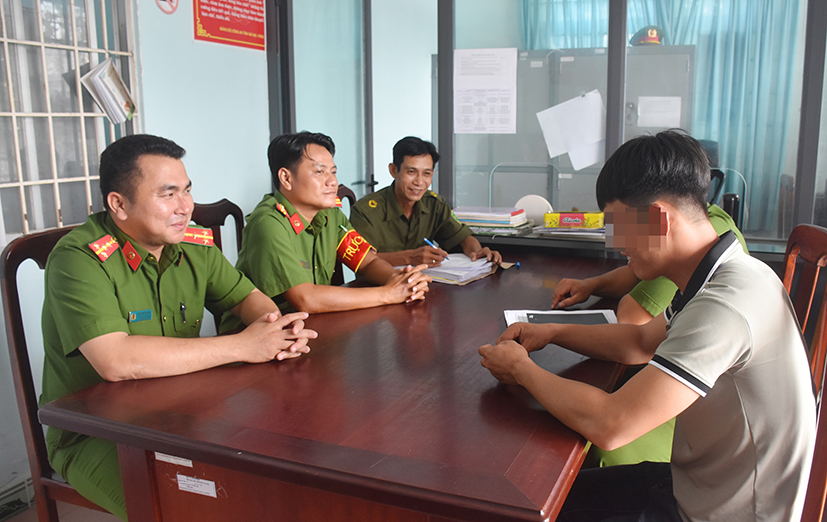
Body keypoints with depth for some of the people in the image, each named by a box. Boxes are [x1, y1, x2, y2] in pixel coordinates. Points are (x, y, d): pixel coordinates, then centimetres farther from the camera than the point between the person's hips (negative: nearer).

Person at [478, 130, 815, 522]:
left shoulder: (725, 306, -33)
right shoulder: (719, 276, -1)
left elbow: (608, 426, -35)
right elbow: (641, 342, 16)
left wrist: (522, 369, -19)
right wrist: (552, 333, 5)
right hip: (694, 486, 8)